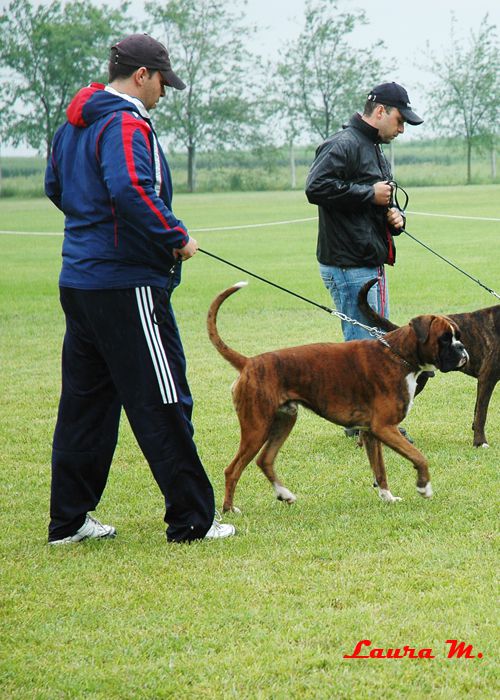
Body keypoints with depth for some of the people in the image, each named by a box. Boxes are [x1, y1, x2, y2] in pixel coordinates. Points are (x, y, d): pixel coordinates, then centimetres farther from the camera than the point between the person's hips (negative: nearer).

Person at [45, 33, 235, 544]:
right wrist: (176, 238, -20)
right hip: (127, 285, -10)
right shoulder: (126, 124, -15)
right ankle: (191, 520, 1)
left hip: (79, 281, 10)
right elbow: (131, 189, -31)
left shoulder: (73, 125, 15)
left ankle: (69, 520, 18)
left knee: (84, 402, 14)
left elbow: (55, 187, 28)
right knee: (162, 404, -3)